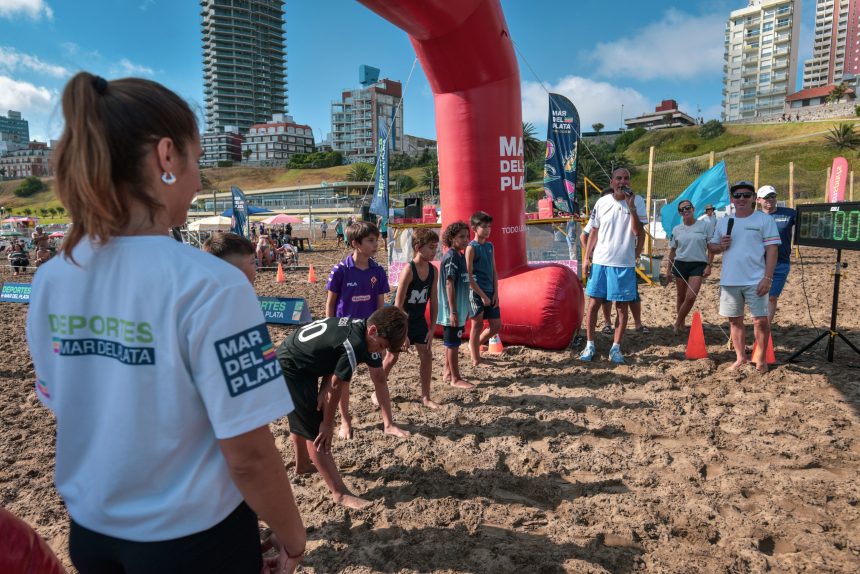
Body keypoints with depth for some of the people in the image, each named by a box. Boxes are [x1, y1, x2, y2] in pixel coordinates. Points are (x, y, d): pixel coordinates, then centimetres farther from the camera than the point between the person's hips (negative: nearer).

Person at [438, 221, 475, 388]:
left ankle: (447, 372, 28)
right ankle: (455, 379, 7)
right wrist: (453, 311, -21)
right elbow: (449, 284, -20)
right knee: (453, 343, 0)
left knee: (451, 342, 17)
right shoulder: (451, 257, -16)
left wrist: (465, 308, 20)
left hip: (460, 308, 9)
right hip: (453, 309, -9)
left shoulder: (460, 256, 11)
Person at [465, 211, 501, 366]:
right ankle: (476, 360, 14)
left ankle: (475, 345, 31)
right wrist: (482, 295, -14)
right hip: (477, 293, -7)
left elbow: (494, 272, 13)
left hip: (490, 293, 7)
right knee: (477, 325, 2)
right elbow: (469, 277, -14)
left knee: (496, 326, 9)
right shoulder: (471, 248, -10)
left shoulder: (490, 246, 11)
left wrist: (495, 293, 3)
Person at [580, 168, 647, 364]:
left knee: (622, 306, 4)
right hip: (600, 261, 2)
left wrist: (631, 207, -19)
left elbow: (638, 232, -11)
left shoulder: (637, 201, -2)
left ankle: (616, 348, 15)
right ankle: (590, 345, 15)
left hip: (625, 263, -2)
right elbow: (594, 232, 10)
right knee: (593, 303, 4)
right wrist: (587, 257, 3)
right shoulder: (602, 202, 4)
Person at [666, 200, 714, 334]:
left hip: (698, 264, -2)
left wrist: (708, 265, -8)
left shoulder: (705, 225, -4)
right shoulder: (677, 229, 4)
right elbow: (672, 250, 13)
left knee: (690, 297, -13)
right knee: (681, 297, 10)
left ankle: (677, 323, 6)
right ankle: (681, 322, 27)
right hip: (680, 264, 3)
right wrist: (669, 268, 13)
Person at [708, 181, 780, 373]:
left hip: (755, 281, -4)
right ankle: (741, 357, 24)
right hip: (729, 281, 4)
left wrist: (768, 277, -16)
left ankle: (761, 358, 15)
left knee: (761, 321, -2)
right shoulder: (723, 222, 10)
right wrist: (720, 245, -7)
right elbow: (711, 246, 17)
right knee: (735, 320, 11)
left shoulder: (764, 219, -3)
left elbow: (772, 250, -8)